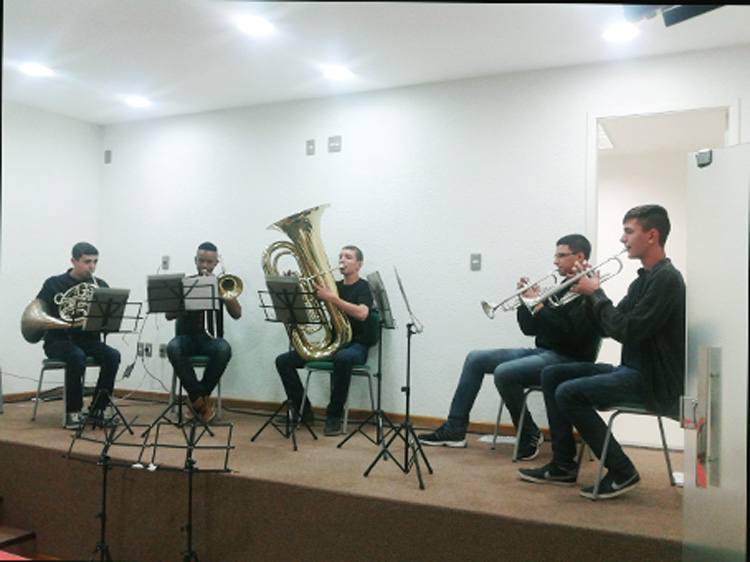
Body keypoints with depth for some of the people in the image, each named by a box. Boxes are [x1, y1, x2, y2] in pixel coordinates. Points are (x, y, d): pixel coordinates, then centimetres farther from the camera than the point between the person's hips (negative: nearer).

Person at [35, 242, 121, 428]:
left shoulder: (100, 285, 10)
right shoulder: (54, 284, 2)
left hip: (89, 339, 3)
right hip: (59, 340, -3)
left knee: (113, 356, -27)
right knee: (77, 356, -36)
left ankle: (97, 409, -15)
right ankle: (73, 412, -20)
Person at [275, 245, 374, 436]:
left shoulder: (363, 287, -2)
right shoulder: (334, 286, 15)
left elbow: (362, 313, -22)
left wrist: (332, 298, -28)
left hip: (356, 345, -6)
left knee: (342, 358, -42)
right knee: (283, 361, -6)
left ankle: (334, 416, -26)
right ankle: (303, 411, 4)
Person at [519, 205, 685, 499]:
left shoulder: (666, 278, -16)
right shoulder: (643, 279, 15)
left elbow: (625, 330, -24)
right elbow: (608, 328, 14)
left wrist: (596, 293, -12)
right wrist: (591, 294, 1)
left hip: (654, 380, -10)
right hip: (631, 369, 10)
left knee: (568, 393, -23)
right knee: (551, 375, 7)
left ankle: (622, 472, -8)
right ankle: (563, 466, 11)